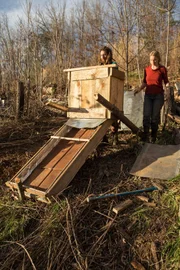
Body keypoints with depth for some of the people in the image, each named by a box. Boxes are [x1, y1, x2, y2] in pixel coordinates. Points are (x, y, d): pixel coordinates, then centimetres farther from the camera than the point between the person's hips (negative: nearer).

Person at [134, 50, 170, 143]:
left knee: (155, 117, 0)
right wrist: (139, 88, -4)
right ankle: (145, 137, -3)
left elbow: (166, 82, 8)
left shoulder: (162, 69, 0)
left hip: (158, 96, -2)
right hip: (148, 95, 2)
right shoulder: (147, 69, 6)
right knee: (146, 116, -11)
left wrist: (167, 90, -10)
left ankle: (153, 138, 12)